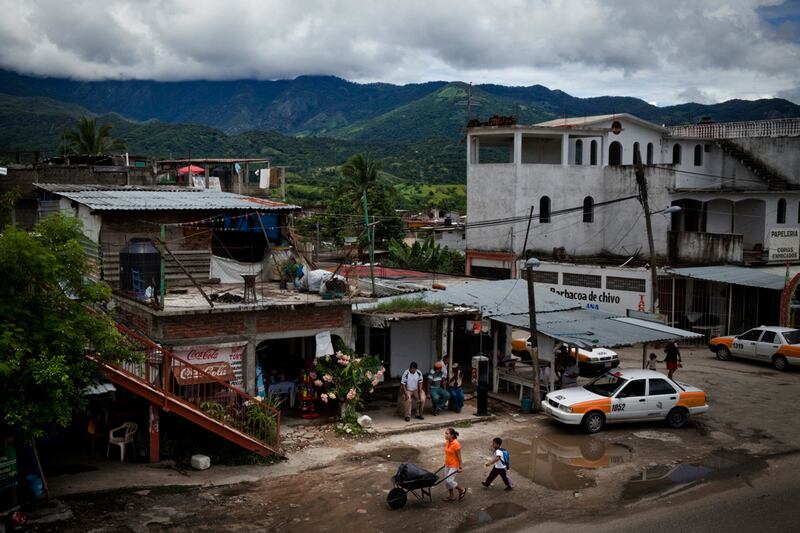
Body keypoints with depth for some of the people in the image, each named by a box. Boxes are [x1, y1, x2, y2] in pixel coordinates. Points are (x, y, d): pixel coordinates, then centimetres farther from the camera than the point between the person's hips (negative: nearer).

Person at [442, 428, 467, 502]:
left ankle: (462, 490, 13)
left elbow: (459, 456, -18)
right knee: (446, 481, 12)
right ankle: (451, 496, 28)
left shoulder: (456, 444, -24)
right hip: (447, 465, 8)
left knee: (449, 480, -11)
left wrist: (460, 467, -14)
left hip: (454, 466, -8)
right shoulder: (447, 442, -1)